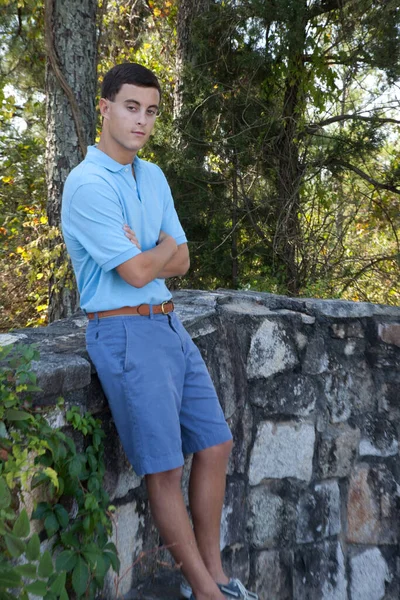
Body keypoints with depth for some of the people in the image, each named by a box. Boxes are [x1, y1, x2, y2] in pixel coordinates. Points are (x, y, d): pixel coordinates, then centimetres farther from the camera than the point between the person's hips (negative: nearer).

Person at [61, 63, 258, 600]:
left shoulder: (154, 177, 13)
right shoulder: (87, 184, -12)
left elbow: (181, 263, 9)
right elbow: (138, 272, -18)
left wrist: (144, 254, -10)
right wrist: (164, 246, 3)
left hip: (171, 324, 8)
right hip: (126, 333, -8)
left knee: (214, 445, 11)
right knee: (164, 469, 0)